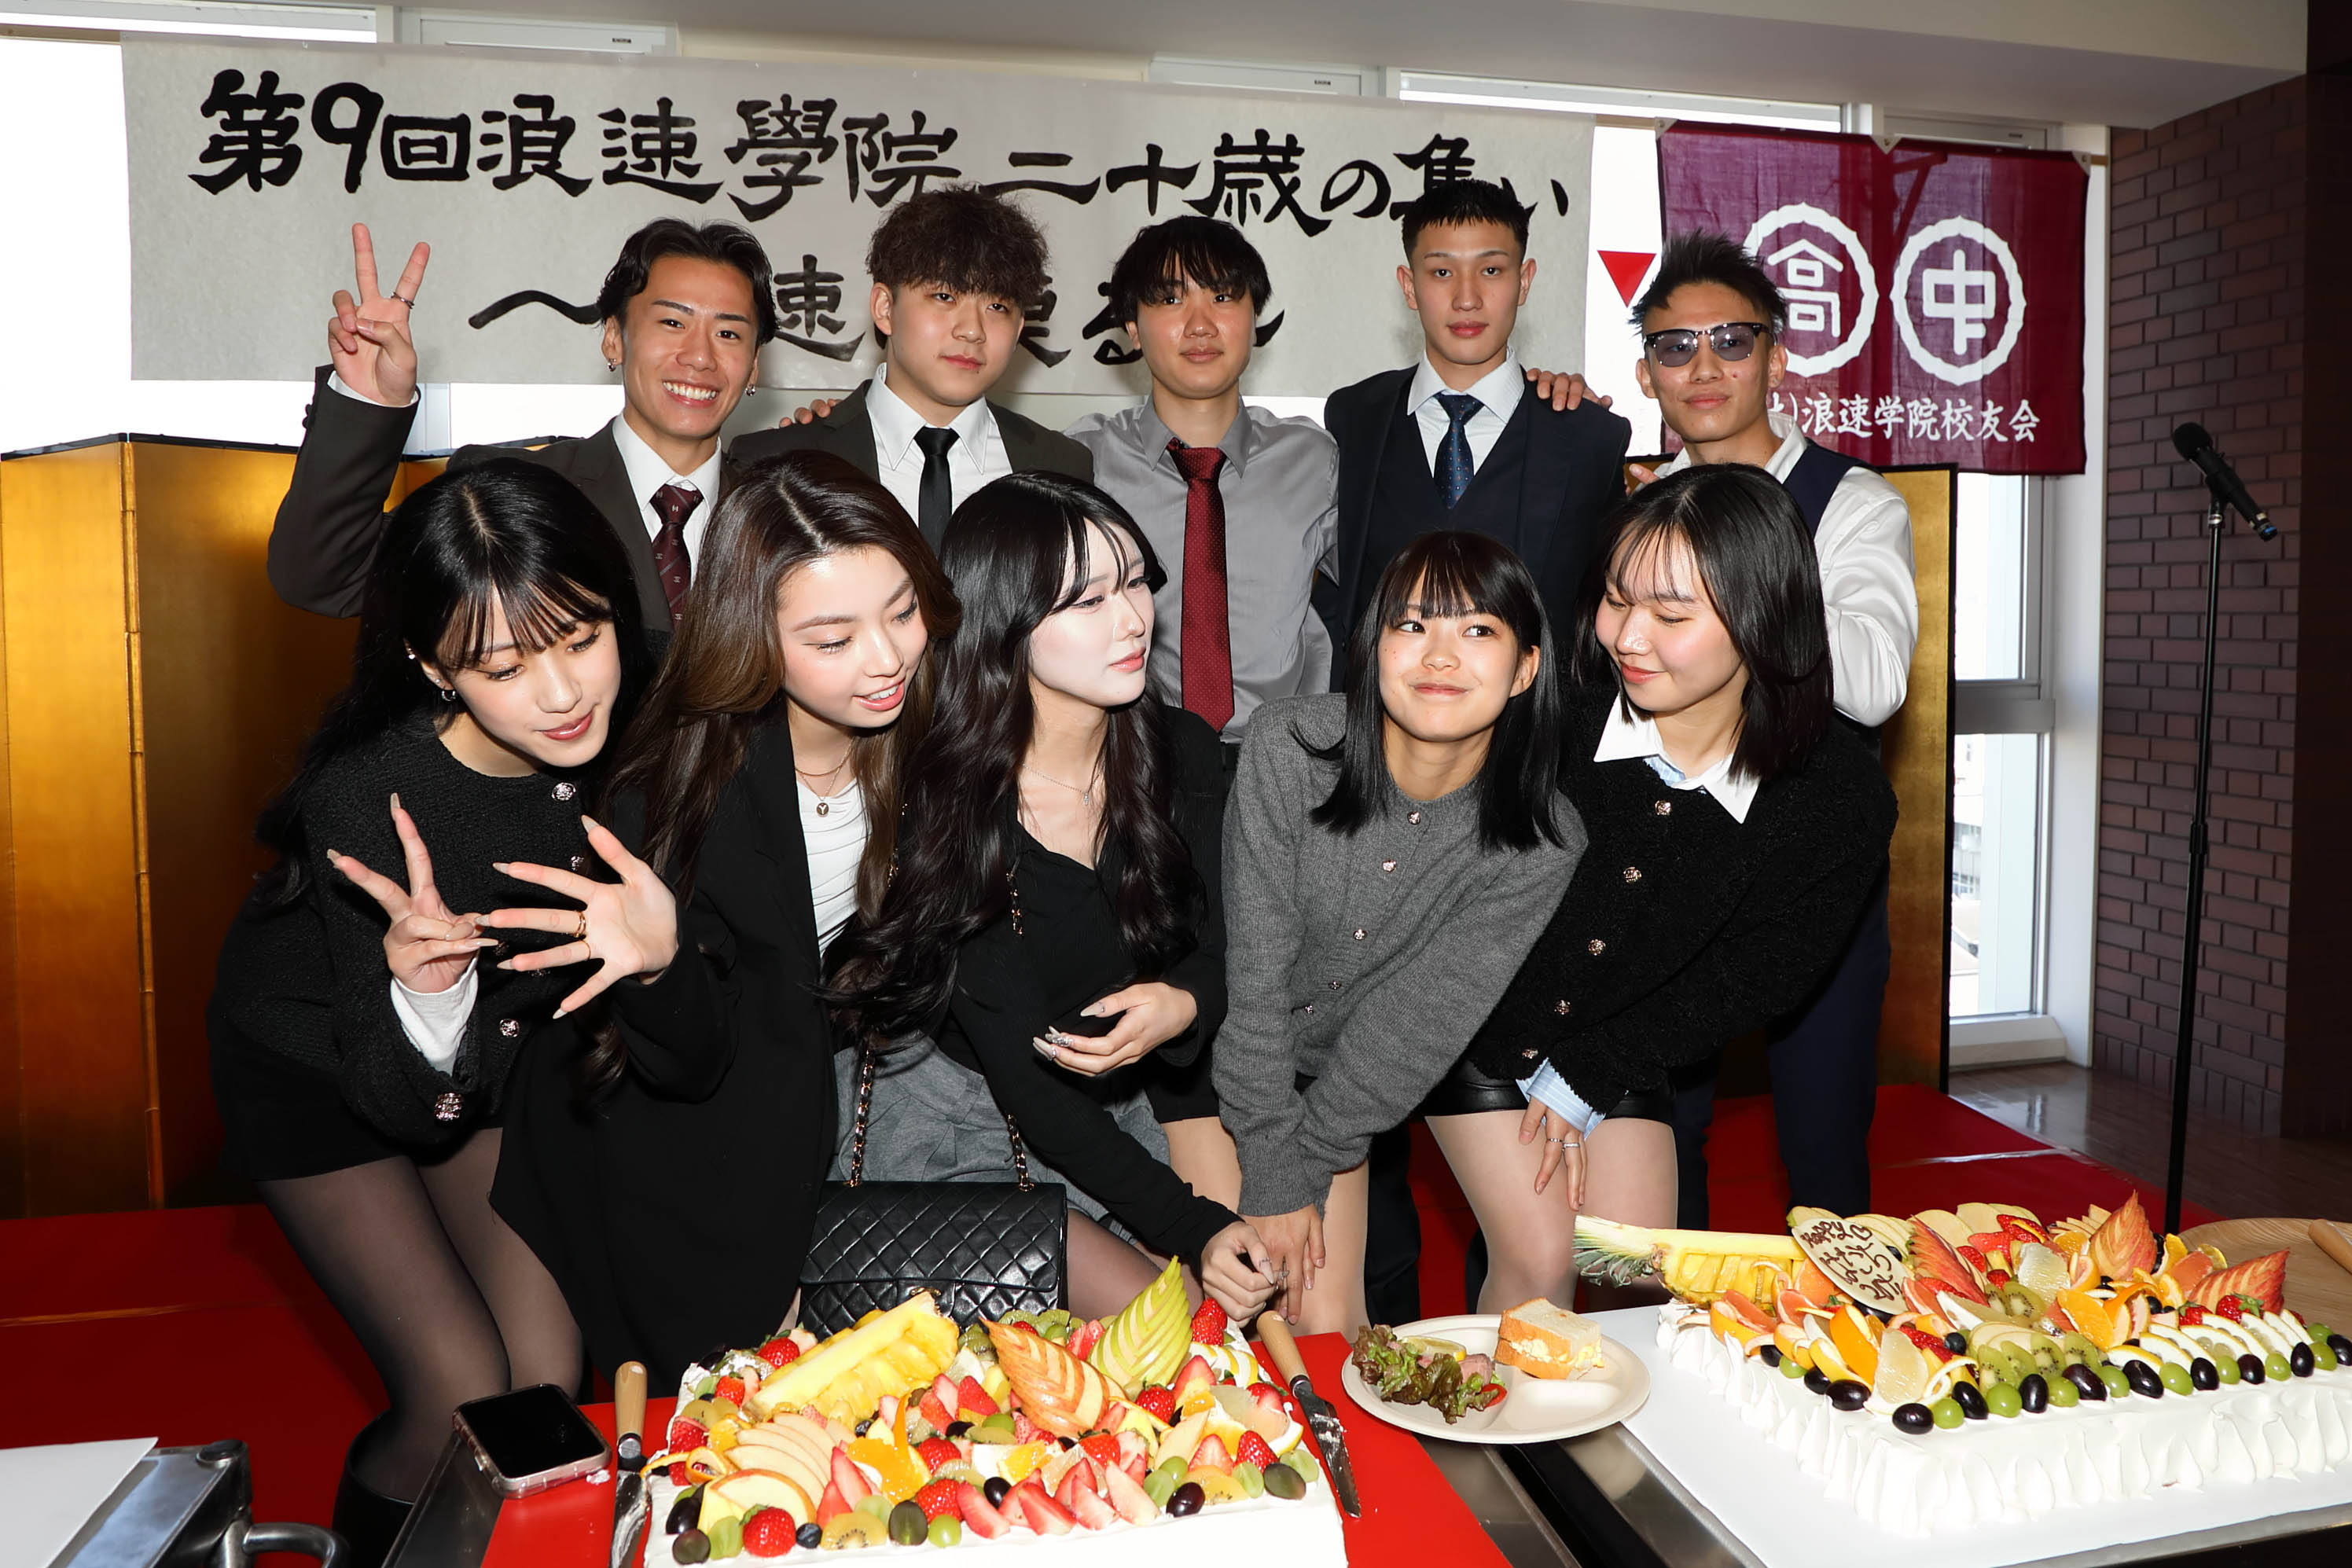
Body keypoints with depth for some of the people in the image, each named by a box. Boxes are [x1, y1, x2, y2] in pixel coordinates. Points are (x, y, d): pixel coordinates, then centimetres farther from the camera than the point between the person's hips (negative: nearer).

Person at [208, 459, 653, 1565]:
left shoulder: (618, 736, -23)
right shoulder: (369, 798, -35)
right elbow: (407, 1103, -29)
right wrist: (423, 988, -47)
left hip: (487, 1048, 4)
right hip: (314, 1070, -4)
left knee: (551, 1378, -2)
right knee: (464, 1397, -9)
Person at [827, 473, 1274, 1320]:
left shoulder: (1184, 751, -6)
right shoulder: (943, 803, -21)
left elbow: (1220, 950, 3)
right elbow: (1022, 1076, -21)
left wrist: (1182, 1005, -23)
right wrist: (1188, 1225, -25)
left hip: (1128, 1107, 5)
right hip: (979, 1120, -5)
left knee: (1269, 1304, -10)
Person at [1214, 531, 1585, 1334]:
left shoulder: (1544, 842, -25)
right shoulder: (1289, 746, -28)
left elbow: (1422, 1020, -21)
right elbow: (1256, 972, -23)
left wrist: (1302, 1168, -19)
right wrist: (1270, 1179, -20)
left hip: (1446, 1045, 1)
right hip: (1288, 1043, -1)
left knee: (1545, 1260, 2)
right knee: (1320, 1323, -5)